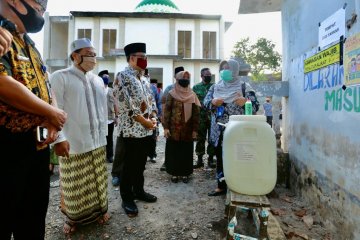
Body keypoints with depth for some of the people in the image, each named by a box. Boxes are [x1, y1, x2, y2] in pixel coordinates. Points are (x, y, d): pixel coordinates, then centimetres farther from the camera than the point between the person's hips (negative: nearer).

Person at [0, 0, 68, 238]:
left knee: (34, 215, 20)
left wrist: (53, 119, -2)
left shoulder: (29, 44, 16)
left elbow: (46, 86, 16)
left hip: (37, 142, 8)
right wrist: (52, 113, -13)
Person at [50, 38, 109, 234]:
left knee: (97, 180, 14)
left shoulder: (98, 80, 11)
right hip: (73, 142, -4)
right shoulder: (60, 77, -5)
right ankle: (72, 217, 32)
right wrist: (58, 138, -14)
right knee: (74, 184, 9)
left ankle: (99, 210, 35)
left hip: (98, 141, 5)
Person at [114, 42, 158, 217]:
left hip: (146, 130, 8)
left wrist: (153, 118, 0)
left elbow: (150, 100, 18)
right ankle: (127, 198, 18)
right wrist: (145, 122, -15)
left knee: (141, 164, 17)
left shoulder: (143, 79, 16)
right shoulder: (123, 76, -10)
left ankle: (139, 191, 33)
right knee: (129, 166, 3)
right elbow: (127, 105, -18)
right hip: (132, 130, -8)